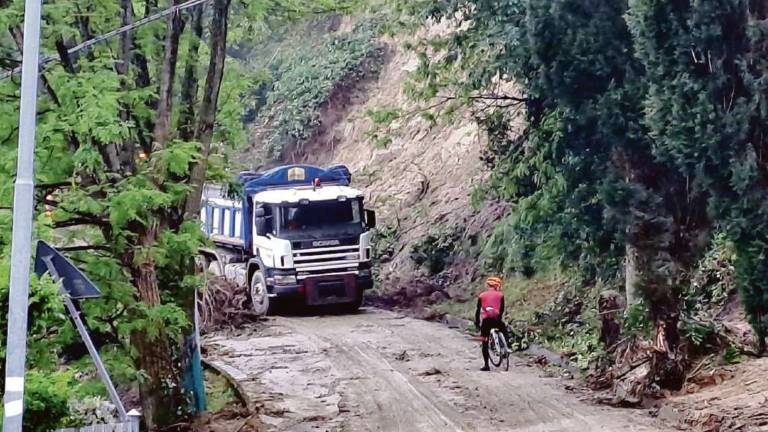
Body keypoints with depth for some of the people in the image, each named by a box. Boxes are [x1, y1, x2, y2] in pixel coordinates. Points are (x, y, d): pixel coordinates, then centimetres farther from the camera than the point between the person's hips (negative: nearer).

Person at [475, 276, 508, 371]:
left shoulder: (482, 295, 14)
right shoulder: (500, 294, 12)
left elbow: (478, 310, 13)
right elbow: (502, 309, 15)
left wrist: (477, 322, 22)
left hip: (486, 320, 0)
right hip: (496, 319, 0)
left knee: (484, 343, 9)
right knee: (504, 331, 32)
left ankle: (486, 365, 5)